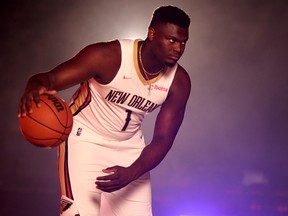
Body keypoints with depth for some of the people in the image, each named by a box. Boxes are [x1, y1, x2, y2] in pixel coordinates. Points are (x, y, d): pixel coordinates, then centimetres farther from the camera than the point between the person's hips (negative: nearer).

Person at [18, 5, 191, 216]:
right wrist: (36, 88, -55)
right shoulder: (109, 56, -27)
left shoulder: (179, 82, -14)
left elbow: (162, 140, -11)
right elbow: (50, 78, -29)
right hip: (85, 136, -4)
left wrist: (130, 174, -29)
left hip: (129, 145, 5)